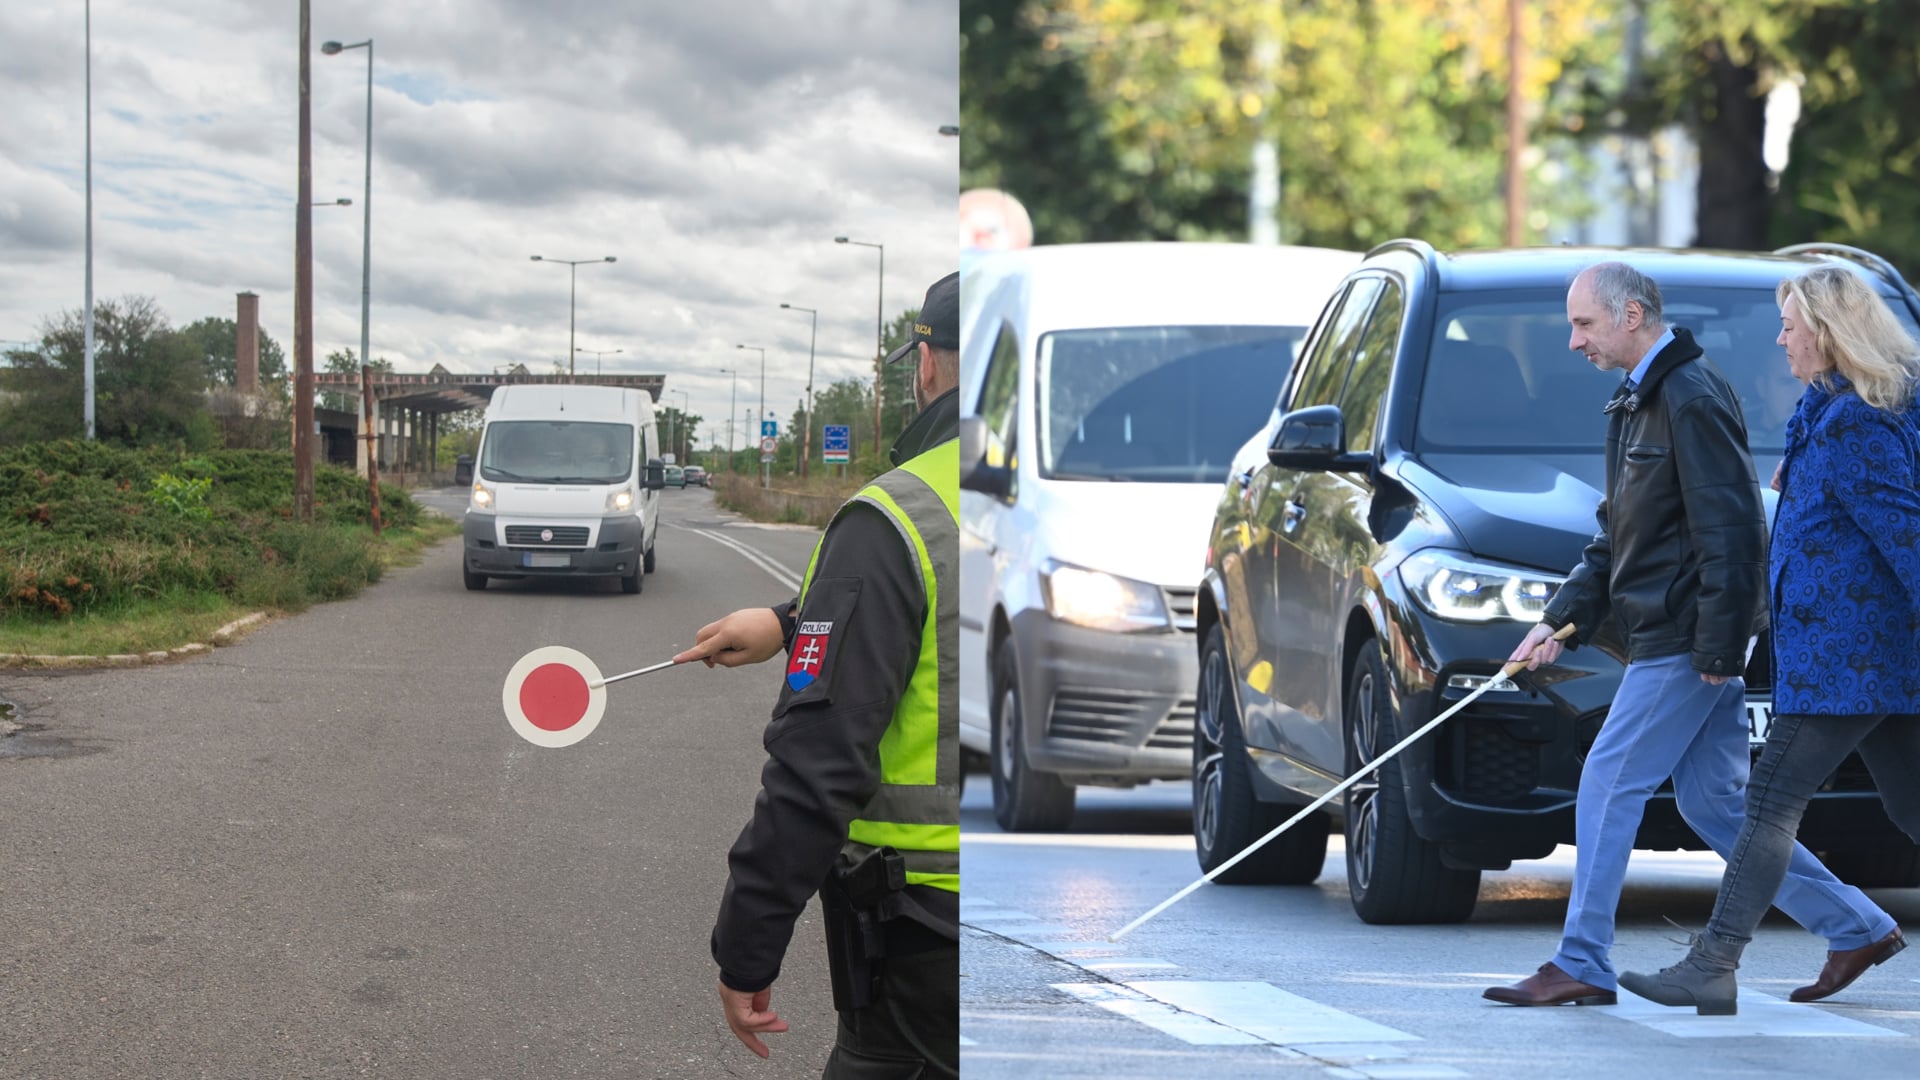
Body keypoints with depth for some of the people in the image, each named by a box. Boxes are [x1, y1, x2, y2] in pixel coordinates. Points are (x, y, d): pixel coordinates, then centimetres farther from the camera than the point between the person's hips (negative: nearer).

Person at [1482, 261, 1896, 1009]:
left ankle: (1581, 966, -2)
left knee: (1609, 784, -7)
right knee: (1713, 802, 10)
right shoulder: (1638, 402, 17)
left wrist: (1719, 647, -22)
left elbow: (1729, 530, -20)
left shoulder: (1692, 398, -15)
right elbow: (1614, 537, 22)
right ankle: (1855, 927, 16)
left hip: (1684, 641, -10)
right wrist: (1561, 620, 13)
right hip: (1663, 636, 10)